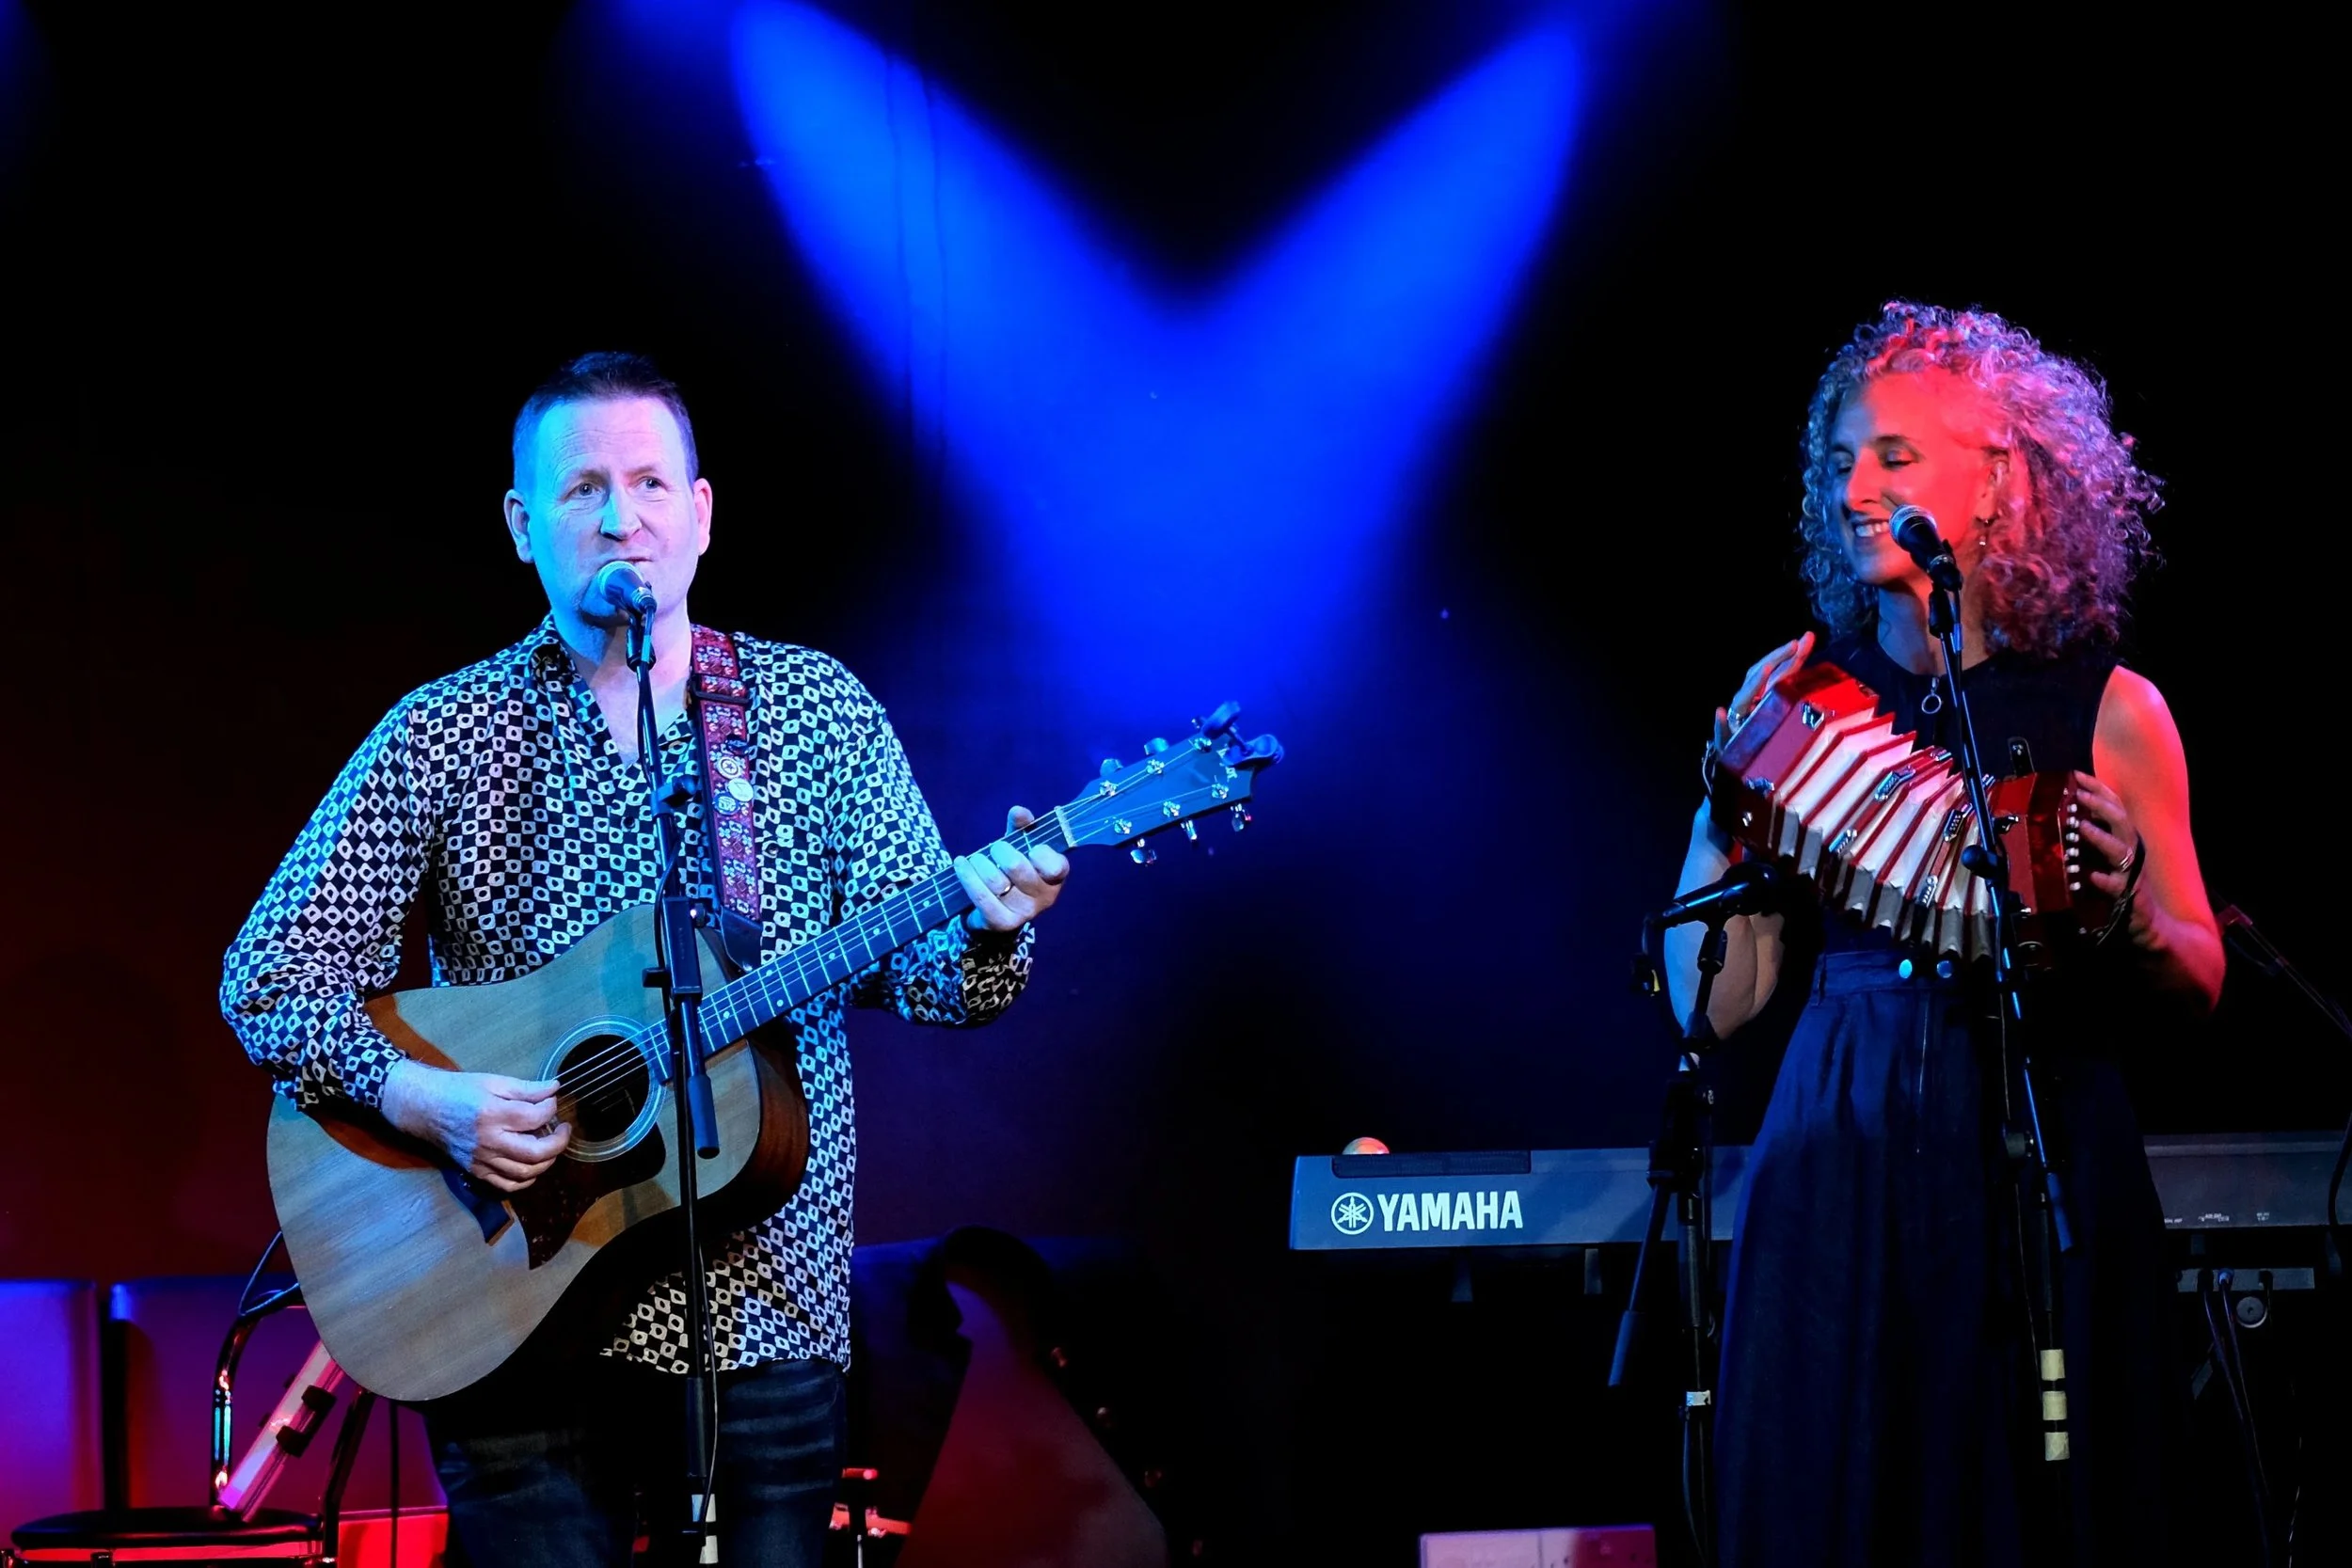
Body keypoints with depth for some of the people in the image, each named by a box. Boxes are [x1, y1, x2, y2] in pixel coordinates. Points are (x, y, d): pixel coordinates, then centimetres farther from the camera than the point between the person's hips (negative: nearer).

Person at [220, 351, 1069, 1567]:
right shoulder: (443, 736, 1)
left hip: (762, 1316, 1)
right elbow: (268, 976, 0)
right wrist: (420, 1097, -16)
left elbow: (920, 973, 0)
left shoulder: (818, 712, 5)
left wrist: (989, 929, -22)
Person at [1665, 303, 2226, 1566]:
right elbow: (1713, 1002, 4)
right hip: (1837, 1176, 1)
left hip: (2045, 1177, -1)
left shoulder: (2105, 709, 3)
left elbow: (2201, 983, 7)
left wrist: (2127, 910, -13)